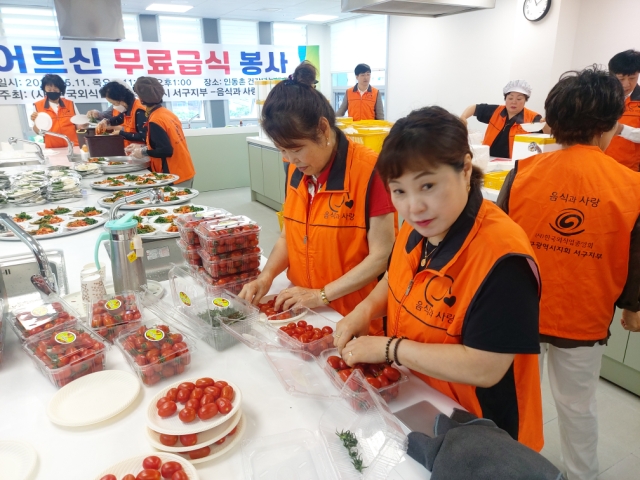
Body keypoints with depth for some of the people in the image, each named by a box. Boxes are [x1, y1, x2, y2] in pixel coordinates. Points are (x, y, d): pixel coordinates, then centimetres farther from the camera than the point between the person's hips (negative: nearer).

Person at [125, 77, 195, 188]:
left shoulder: (155, 121, -17)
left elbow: (166, 151, -22)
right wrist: (141, 147, 18)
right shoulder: (167, 113, 8)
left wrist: (143, 152, -8)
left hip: (175, 175, -9)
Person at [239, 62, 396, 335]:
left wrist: (322, 295, -18)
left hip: (353, 319, -5)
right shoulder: (296, 171, -1)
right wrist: (267, 276, -6)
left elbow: (381, 256, -18)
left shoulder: (369, 170, -20)